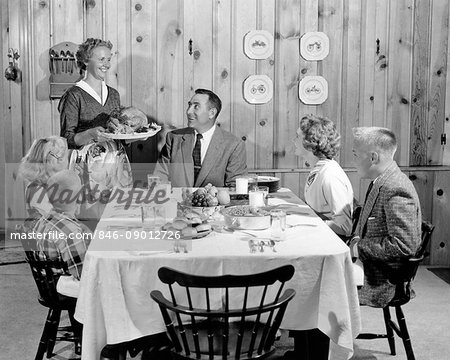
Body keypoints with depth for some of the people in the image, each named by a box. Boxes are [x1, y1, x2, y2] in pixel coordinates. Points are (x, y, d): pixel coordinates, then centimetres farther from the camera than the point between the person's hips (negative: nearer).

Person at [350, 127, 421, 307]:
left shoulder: (396, 191, -23)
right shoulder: (381, 182, 7)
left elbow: (404, 245, -27)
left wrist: (359, 247, -20)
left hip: (381, 284, -9)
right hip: (368, 266, 9)